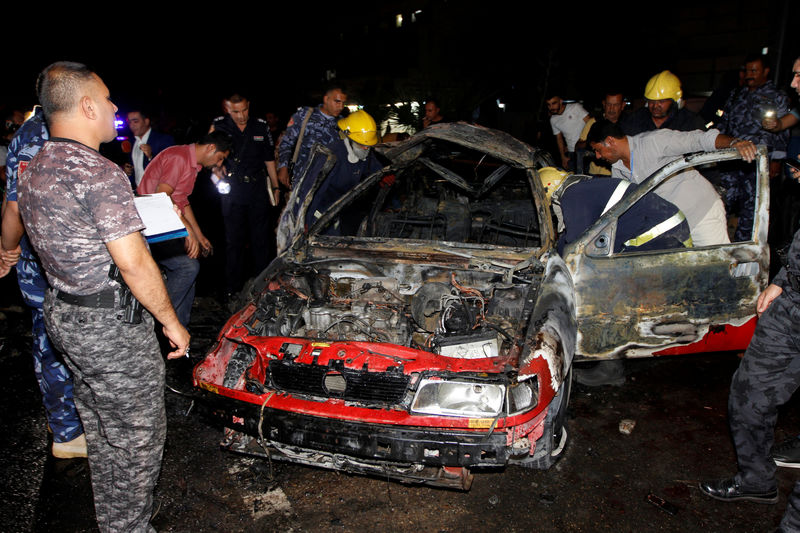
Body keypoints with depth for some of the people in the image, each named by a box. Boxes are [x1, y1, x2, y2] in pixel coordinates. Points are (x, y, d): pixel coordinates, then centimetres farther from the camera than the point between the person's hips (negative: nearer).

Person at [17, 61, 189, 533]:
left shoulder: (32, 172, 8)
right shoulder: (99, 173, -22)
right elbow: (133, 264, -24)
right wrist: (172, 322, -13)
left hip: (63, 313, 10)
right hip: (112, 326, -10)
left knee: (101, 431, 24)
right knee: (136, 439, 7)